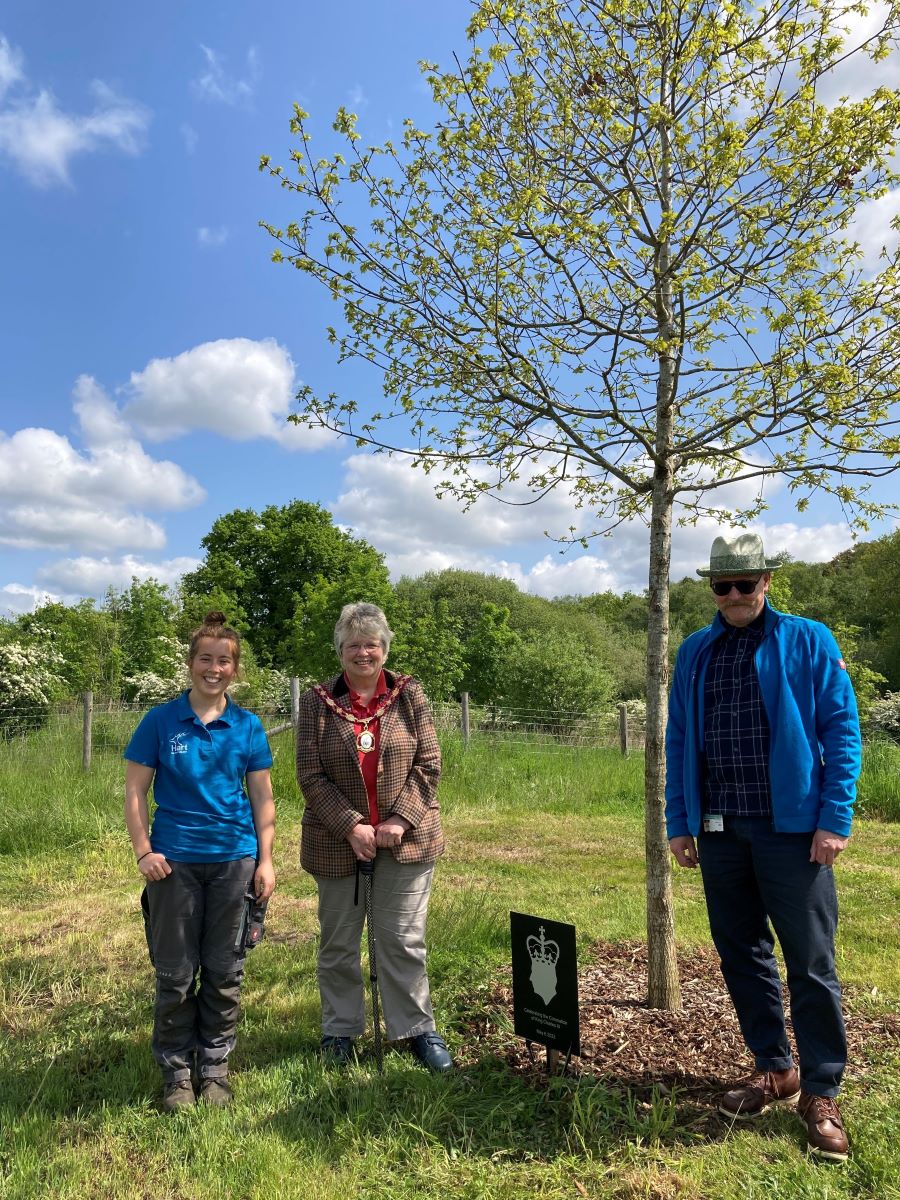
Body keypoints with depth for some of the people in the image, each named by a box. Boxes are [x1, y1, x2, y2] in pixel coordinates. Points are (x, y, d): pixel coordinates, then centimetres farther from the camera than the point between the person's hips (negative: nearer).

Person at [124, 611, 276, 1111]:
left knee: (225, 972, 12)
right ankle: (177, 1071, 28)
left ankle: (216, 1066, 30)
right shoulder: (161, 721, -3)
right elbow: (135, 792, 0)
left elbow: (263, 797, 4)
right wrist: (144, 851, -8)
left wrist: (265, 860, 0)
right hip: (175, 860, -1)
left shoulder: (248, 726, 1)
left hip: (235, 859, 1)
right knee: (176, 975, 9)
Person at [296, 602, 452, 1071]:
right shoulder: (317, 702, -3)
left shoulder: (409, 695, -1)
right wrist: (352, 826, -14)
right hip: (337, 843, 1)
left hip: (406, 840, 0)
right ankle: (339, 1031, 32)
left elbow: (428, 764, -2)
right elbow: (310, 776, -5)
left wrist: (400, 821, -13)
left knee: (403, 940, 9)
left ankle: (418, 1029, 26)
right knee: (338, 943, 14)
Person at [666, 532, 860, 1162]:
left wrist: (835, 819, -11)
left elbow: (842, 730, -4)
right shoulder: (695, 653, 9)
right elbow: (677, 741, 11)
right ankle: (774, 1069, 32)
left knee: (810, 964, 4)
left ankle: (821, 1093, 22)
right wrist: (678, 823, 8)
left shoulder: (808, 641, -2)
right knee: (741, 955, 14)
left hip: (791, 827, -4)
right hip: (718, 830, 4)